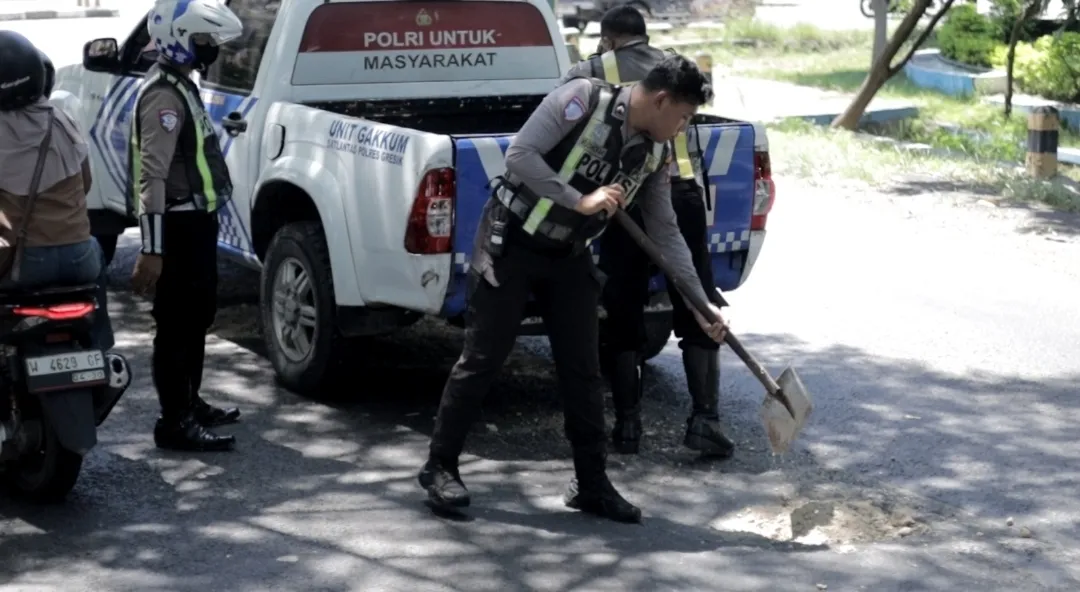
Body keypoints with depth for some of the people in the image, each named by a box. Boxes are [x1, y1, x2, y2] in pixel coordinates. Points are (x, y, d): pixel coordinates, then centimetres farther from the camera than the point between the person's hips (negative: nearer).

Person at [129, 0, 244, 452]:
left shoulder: (181, 85, 14)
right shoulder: (165, 94, -19)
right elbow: (152, 174, -25)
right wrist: (151, 249, -29)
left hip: (195, 221, 11)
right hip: (180, 225, -11)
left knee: (198, 316, 19)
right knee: (178, 323, -5)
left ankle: (189, 404, 31)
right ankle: (174, 424, -1)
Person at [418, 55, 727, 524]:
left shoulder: (653, 155, 1)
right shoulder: (583, 99, -18)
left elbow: (666, 233, 6)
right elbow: (520, 154, -23)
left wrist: (701, 304, 3)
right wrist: (579, 201, -25)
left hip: (569, 259, 6)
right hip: (512, 245, -6)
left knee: (582, 369, 5)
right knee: (482, 359, -2)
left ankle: (591, 483, 14)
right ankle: (439, 467, 11)